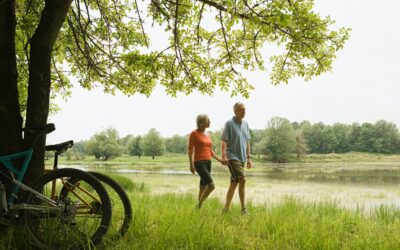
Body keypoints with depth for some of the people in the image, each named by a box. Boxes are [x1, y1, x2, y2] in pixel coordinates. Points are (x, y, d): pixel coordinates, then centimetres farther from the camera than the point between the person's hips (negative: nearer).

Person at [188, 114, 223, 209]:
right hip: (199, 163, -8)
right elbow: (190, 149, -8)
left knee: (203, 187, 10)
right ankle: (199, 205, -2)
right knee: (211, 185, -17)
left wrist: (220, 160, 9)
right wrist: (191, 164, -15)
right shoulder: (194, 133, -7)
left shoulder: (207, 135, 14)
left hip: (208, 163, 8)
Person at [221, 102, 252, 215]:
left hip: (241, 158, 7)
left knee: (234, 183, 8)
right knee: (242, 180, -15)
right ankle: (243, 208, -5)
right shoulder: (229, 123, -7)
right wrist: (224, 156, -21)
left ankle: (226, 208, 16)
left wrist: (249, 157, 15)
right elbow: (223, 141, -11)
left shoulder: (245, 124, 13)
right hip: (232, 157, -7)